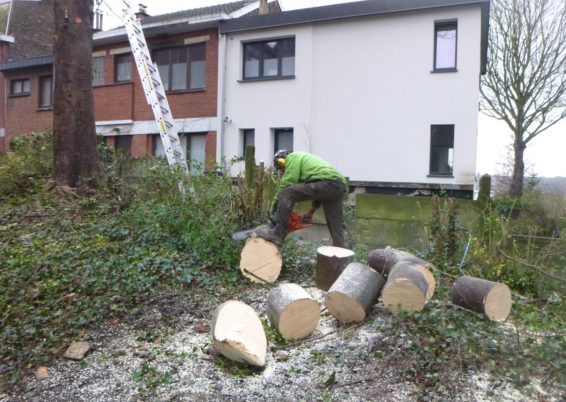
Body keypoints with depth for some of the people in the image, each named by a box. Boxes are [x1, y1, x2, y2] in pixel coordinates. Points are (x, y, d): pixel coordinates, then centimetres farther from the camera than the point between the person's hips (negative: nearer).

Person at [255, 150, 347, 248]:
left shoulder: (292, 157, 11)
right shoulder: (305, 159, 38)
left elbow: (286, 185, 0)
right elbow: (319, 190, 36)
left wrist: (274, 207, 7)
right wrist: (311, 212, 35)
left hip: (327, 183, -10)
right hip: (340, 185, 10)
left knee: (287, 193, -11)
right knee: (336, 227, 14)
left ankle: (277, 234, -13)